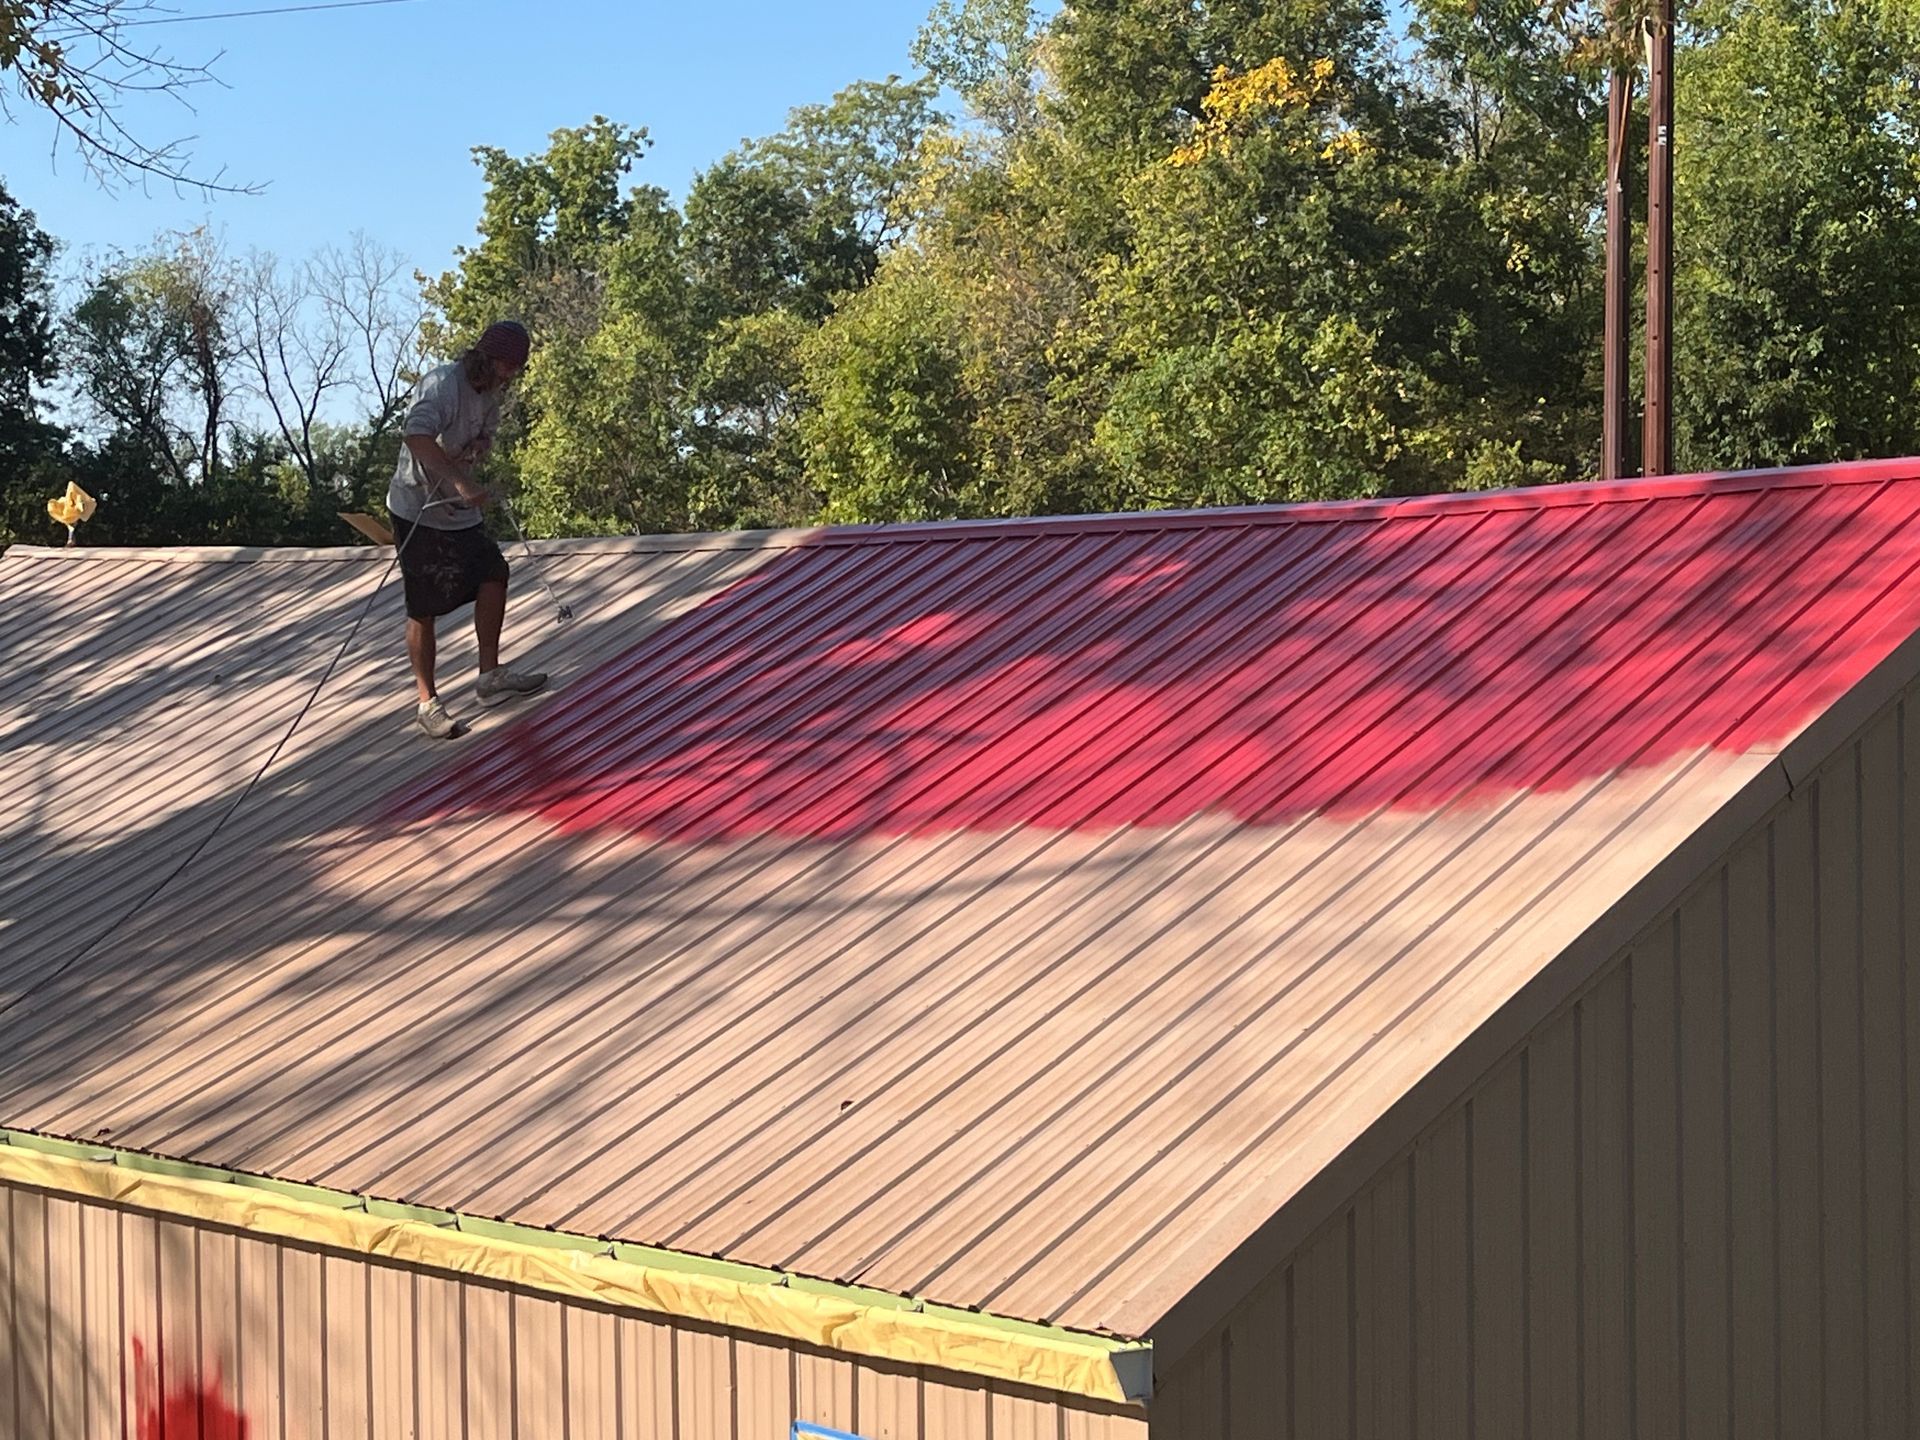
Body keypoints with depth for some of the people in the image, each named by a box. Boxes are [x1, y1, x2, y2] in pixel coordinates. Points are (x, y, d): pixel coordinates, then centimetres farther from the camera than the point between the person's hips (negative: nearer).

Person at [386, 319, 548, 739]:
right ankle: (428, 704, 7)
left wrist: (478, 447, -6)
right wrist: (461, 482, -46)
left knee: (493, 573, 8)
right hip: (418, 511, -9)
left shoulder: (489, 393, 6)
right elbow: (415, 436, -40)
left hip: (458, 511, 9)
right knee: (423, 609, -3)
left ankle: (491, 676, 21)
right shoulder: (442, 385, -24)